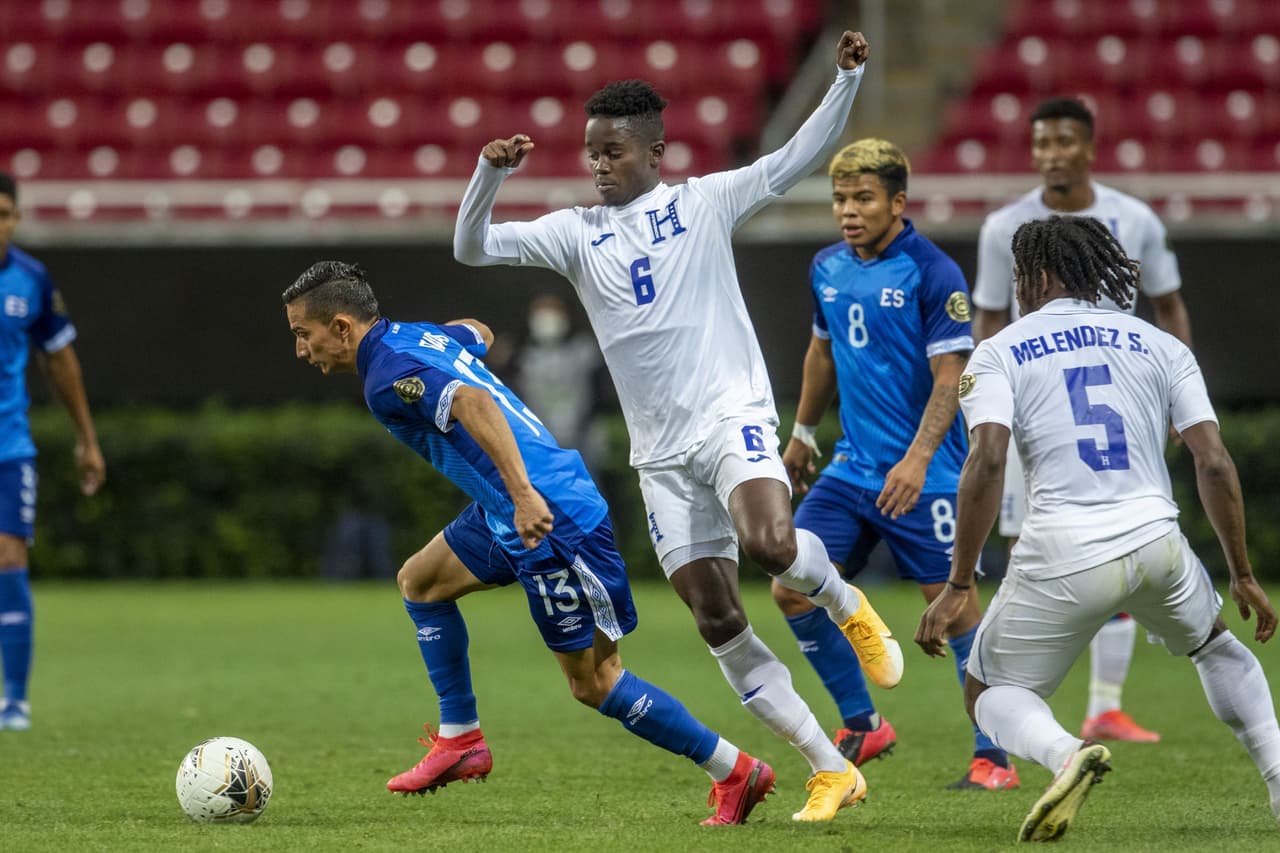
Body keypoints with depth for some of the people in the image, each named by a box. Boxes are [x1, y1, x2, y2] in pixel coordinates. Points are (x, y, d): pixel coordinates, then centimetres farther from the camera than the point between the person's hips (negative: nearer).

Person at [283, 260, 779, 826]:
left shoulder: (386, 377, -15)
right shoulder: (419, 335, 14)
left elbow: (471, 401, -31)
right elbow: (478, 333, 36)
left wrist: (523, 493, -38)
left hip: (548, 519, -10)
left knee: (593, 682, -2)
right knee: (420, 581, 20)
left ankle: (736, 773, 5)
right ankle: (460, 740, 23)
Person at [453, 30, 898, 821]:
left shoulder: (704, 202, 3)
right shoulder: (577, 232, 8)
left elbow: (799, 157, -2)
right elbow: (473, 248, 1)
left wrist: (847, 79, -15)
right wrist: (490, 175, -16)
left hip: (732, 414, -4)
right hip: (660, 451, 4)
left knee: (769, 542, -33)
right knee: (719, 622, -1)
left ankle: (847, 603, 3)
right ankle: (831, 770, 8)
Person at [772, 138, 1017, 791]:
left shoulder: (933, 274, -13)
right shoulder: (827, 269, 7)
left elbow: (951, 376, -17)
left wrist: (919, 456, -28)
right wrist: (802, 434, 30)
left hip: (921, 475, -7)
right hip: (852, 466, 7)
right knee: (792, 590, -1)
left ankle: (992, 758, 0)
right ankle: (861, 725, 15)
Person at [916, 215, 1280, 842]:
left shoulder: (999, 353, 7)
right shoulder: (1161, 347, 14)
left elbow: (987, 462, -9)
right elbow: (1214, 465, 6)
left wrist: (959, 585, -9)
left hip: (1063, 559, -3)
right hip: (1156, 544, 3)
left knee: (991, 692, 16)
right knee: (1215, 645, 33)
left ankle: (1064, 752, -17)